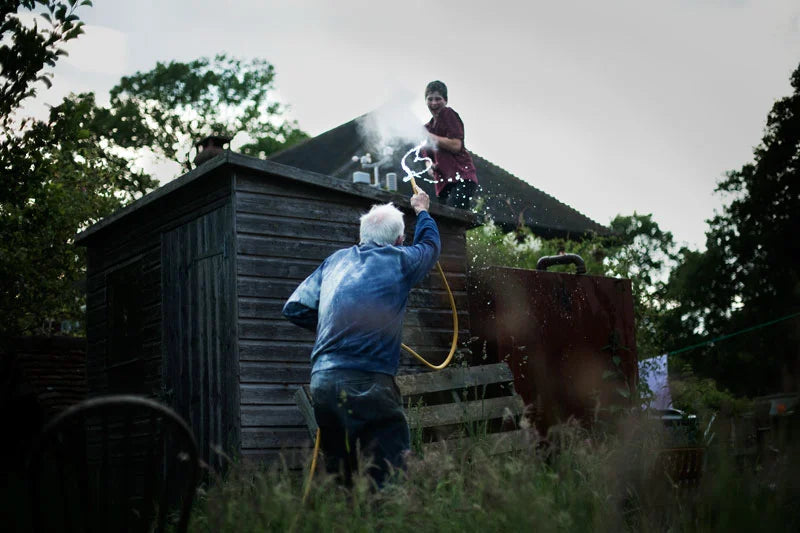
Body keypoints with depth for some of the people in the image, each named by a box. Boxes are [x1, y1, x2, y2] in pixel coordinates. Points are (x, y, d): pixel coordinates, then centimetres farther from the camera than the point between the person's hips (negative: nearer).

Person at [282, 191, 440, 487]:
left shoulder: (336, 260, 17)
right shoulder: (401, 261, 6)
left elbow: (294, 308, 15)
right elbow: (431, 244, 29)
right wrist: (422, 211, 47)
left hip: (321, 382, 6)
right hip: (368, 383, -5)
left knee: (338, 472, 15)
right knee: (390, 474, -6)